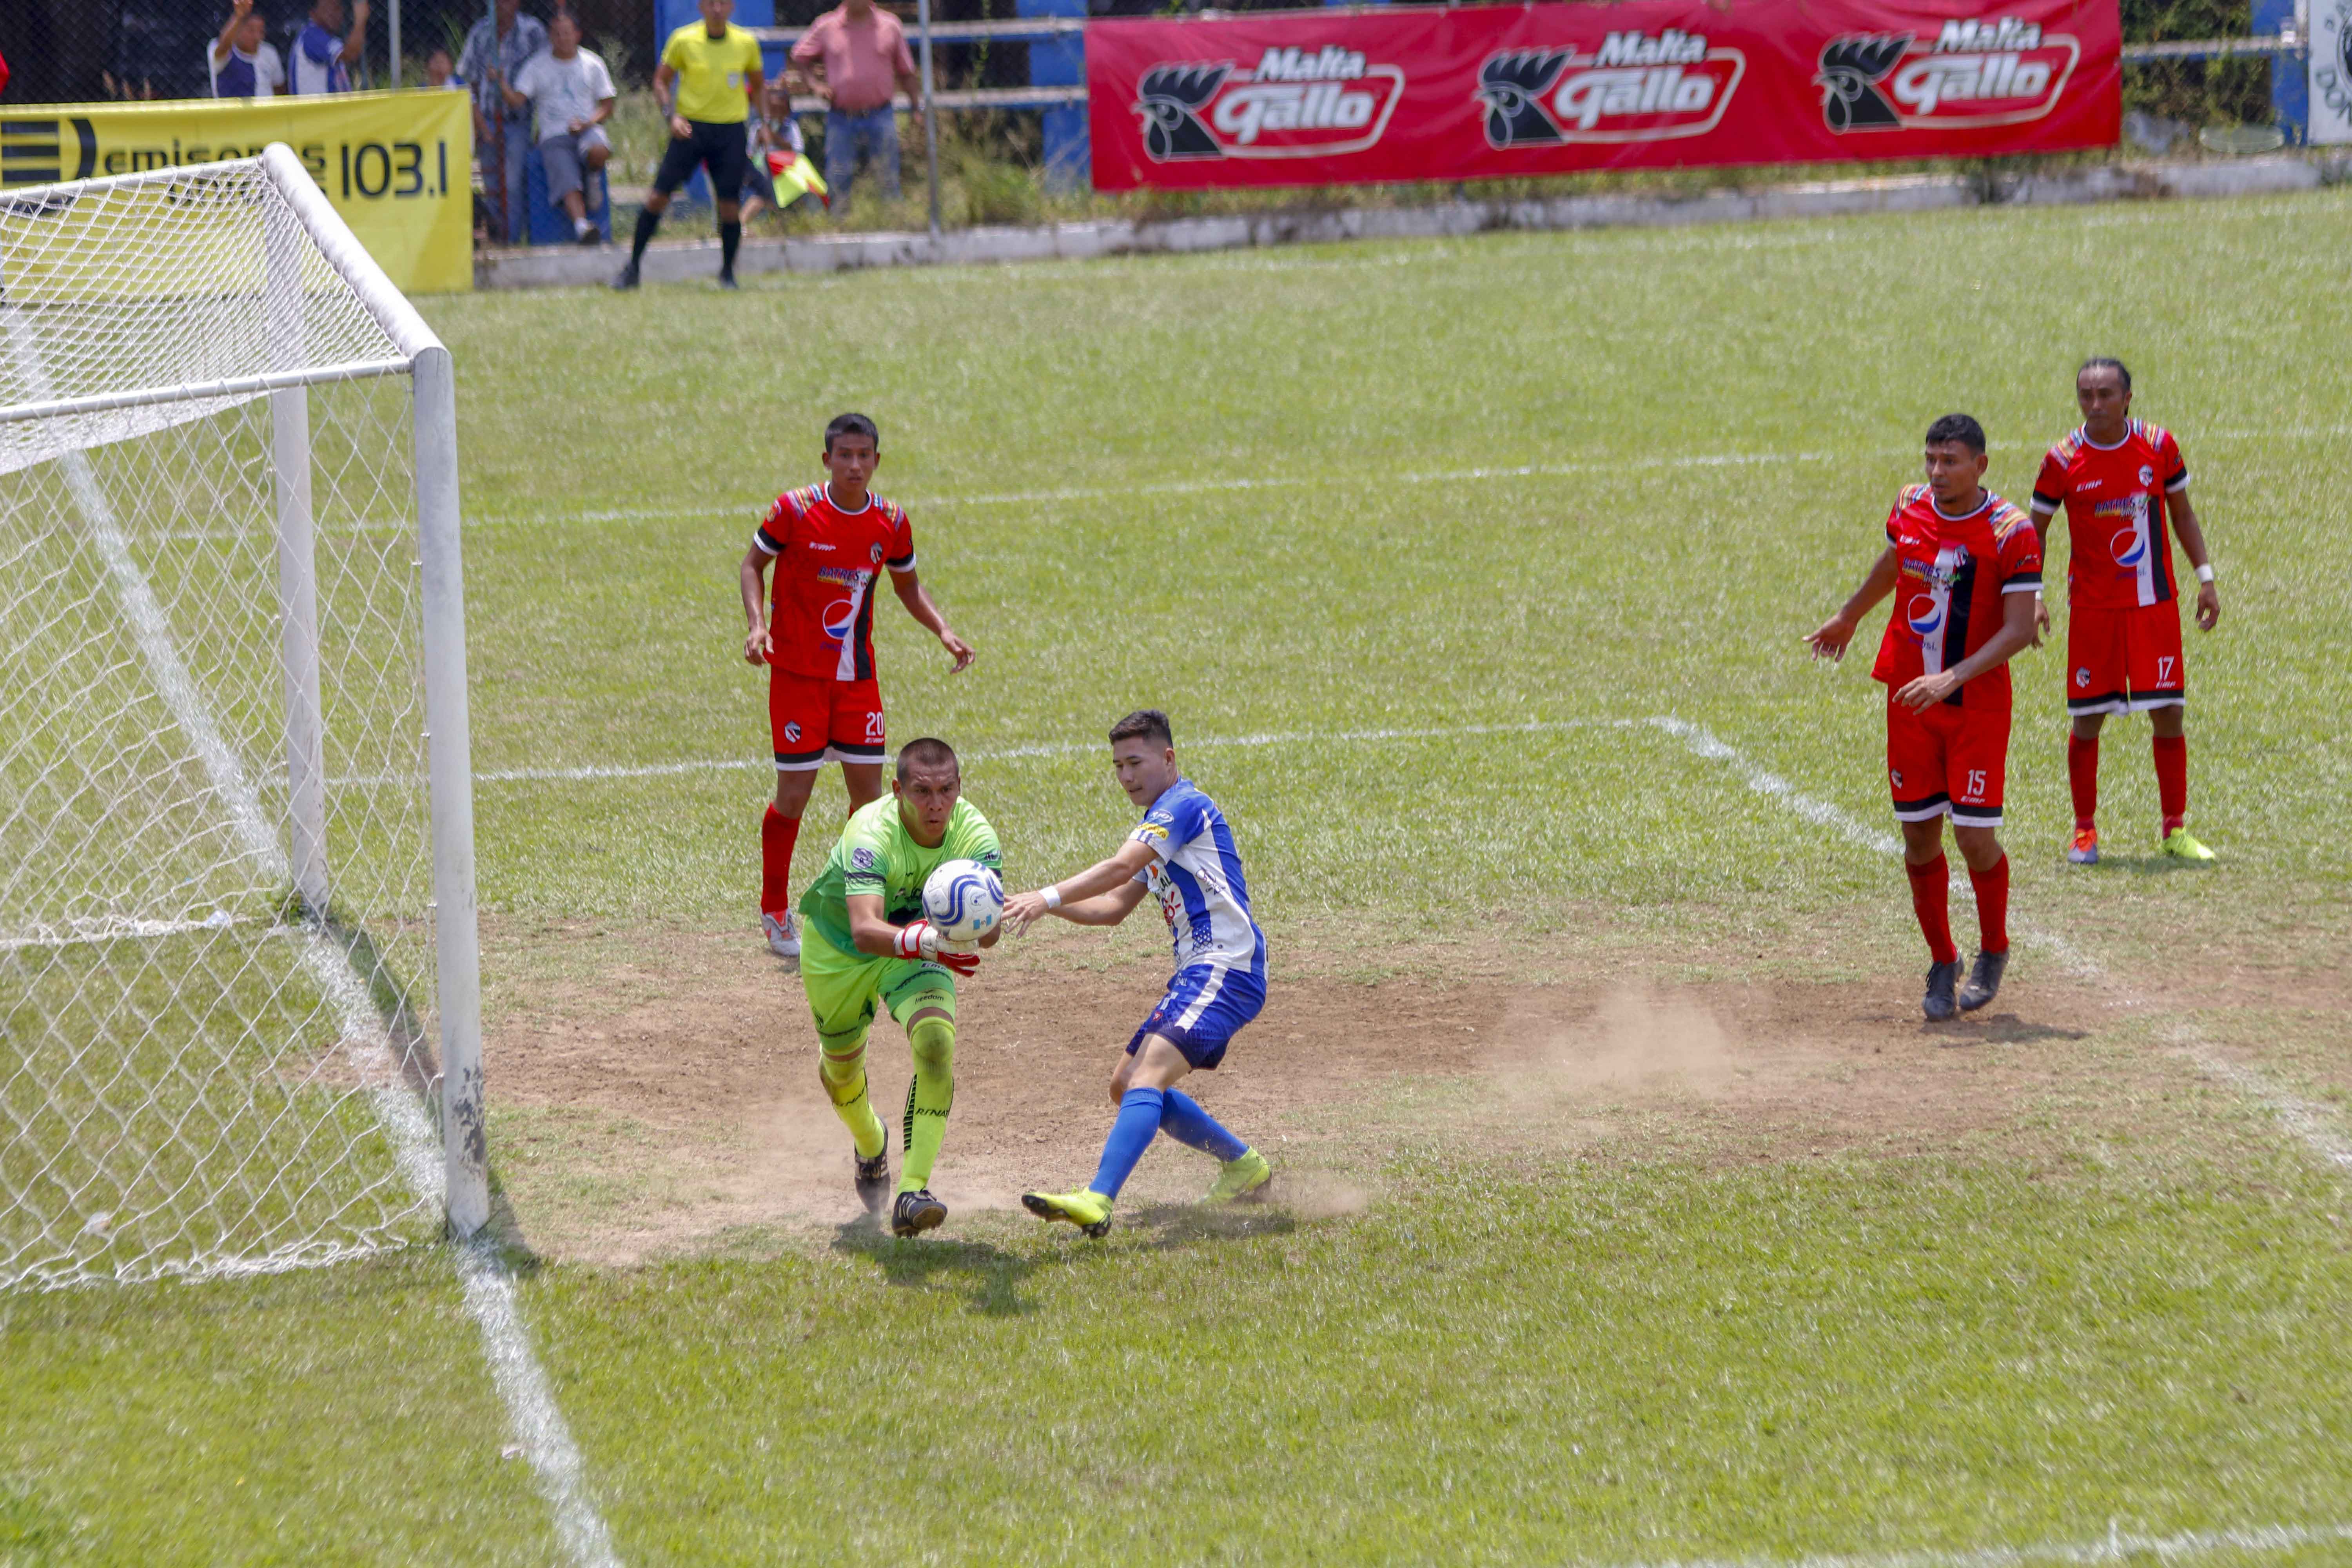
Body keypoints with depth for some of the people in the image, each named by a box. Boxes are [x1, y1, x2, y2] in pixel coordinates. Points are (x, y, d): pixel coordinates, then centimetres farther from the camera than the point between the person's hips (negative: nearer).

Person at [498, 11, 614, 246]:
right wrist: (502, 83, -22)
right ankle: (581, 225, -43)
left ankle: (590, 179, -2)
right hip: (553, 136, -1)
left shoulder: (592, 64, 9)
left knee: (599, 152, -34)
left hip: (587, 130, 1)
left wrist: (586, 123, -8)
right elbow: (516, 101, -2)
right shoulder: (537, 66, 8)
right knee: (567, 182, -27)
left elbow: (607, 107, 11)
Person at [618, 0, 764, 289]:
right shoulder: (683, 40, -3)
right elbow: (661, 81, 5)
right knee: (658, 196, -6)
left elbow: (759, 85, 16)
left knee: (730, 205, -4)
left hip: (731, 130, 1)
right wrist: (672, 115, -10)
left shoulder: (746, 43, 2)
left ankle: (728, 273, 15)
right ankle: (632, 268, 4)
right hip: (690, 128, -1)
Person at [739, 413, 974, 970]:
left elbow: (907, 585, 15)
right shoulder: (795, 511, -12)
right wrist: (756, 622, -17)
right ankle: (775, 913, 15)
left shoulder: (891, 523, -1)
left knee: (868, 788, 1)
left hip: (857, 674, 4)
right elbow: (754, 563, -1)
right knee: (794, 792, -3)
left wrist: (943, 631, 0)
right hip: (797, 672, -4)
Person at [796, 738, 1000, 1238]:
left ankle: (912, 1192, -23)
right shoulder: (871, 835, -39)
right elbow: (864, 929, -52)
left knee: (936, 1043, -25)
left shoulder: (975, 835, -28)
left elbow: (990, 931, -34)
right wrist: (919, 943, -71)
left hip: (920, 944, 1)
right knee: (841, 1061, 16)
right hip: (838, 946, -1)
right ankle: (870, 1145, 53)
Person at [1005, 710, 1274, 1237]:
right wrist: (1049, 906, 7)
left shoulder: (1184, 805, -8)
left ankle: (1098, 1201, -41)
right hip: (1198, 975, 11)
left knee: (1148, 1076, -25)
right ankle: (1243, 1165, 26)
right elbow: (1115, 907, 23)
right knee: (1127, 1085, 15)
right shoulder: (1160, 822, 24)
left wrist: (1048, 897, -32)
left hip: (1226, 970, -11)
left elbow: (1121, 867, -23)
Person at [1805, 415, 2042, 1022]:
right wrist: (1849, 618, 39)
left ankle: (1994, 951, 18)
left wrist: (1953, 677, -30)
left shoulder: (2012, 533, -14)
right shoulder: (1910, 509, 1)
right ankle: (1942, 962, 21)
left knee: (1975, 835, -8)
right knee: (1920, 836, 5)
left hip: (1978, 704, -4)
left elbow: (2019, 629, -19)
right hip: (1909, 699, 4)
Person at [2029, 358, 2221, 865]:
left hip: (2155, 604, 1)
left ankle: (2175, 828, 12)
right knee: (2086, 721, 0)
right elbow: (2036, 531, 2)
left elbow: (2182, 513, 11)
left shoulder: (2159, 446, -2)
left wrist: (2205, 578, 6)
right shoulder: (2064, 460, -7)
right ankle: (2084, 830, 14)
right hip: (2092, 609, -1)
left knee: (2169, 714, 0)